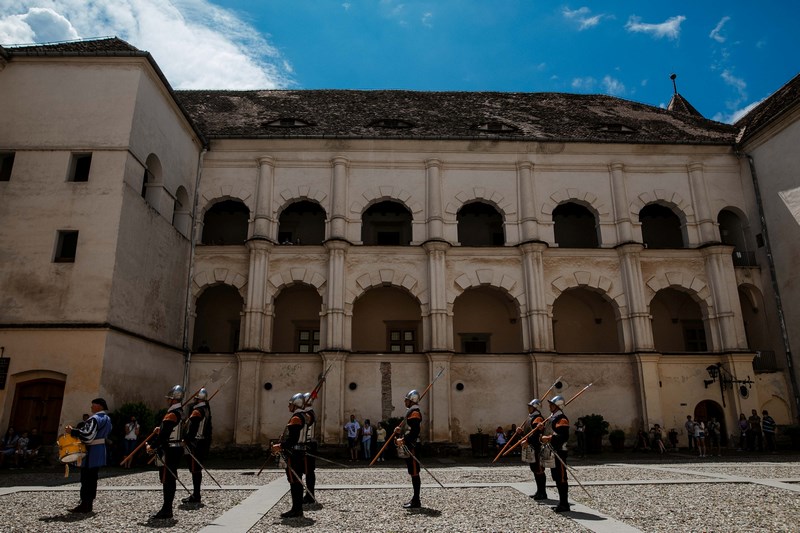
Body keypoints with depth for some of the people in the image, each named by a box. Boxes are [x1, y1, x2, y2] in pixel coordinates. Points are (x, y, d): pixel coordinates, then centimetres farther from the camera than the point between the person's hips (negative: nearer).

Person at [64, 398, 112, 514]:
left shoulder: (94, 419, -17)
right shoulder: (107, 419, 13)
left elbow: (88, 436, -26)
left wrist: (73, 431, -18)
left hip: (91, 452, -10)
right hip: (100, 451, 10)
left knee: (86, 479, -4)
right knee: (93, 478, 13)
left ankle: (84, 505, -2)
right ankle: (89, 503, 18)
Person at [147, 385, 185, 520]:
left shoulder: (171, 415, -18)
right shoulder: (180, 413, 13)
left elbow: (163, 435, -22)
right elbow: (164, 431, 17)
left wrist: (152, 446, -10)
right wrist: (151, 442, 13)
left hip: (169, 452, -10)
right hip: (175, 449, 10)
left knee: (167, 480, -4)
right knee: (170, 480, 14)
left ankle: (166, 511, 1)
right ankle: (167, 509, 22)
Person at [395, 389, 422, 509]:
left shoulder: (414, 412, -14)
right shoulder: (411, 412, 18)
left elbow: (414, 431, -25)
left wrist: (403, 440, -25)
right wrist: (400, 431, 13)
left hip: (412, 448, -11)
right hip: (409, 448, 11)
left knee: (414, 473, -5)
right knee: (413, 473, 16)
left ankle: (416, 501, -1)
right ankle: (415, 498, 24)